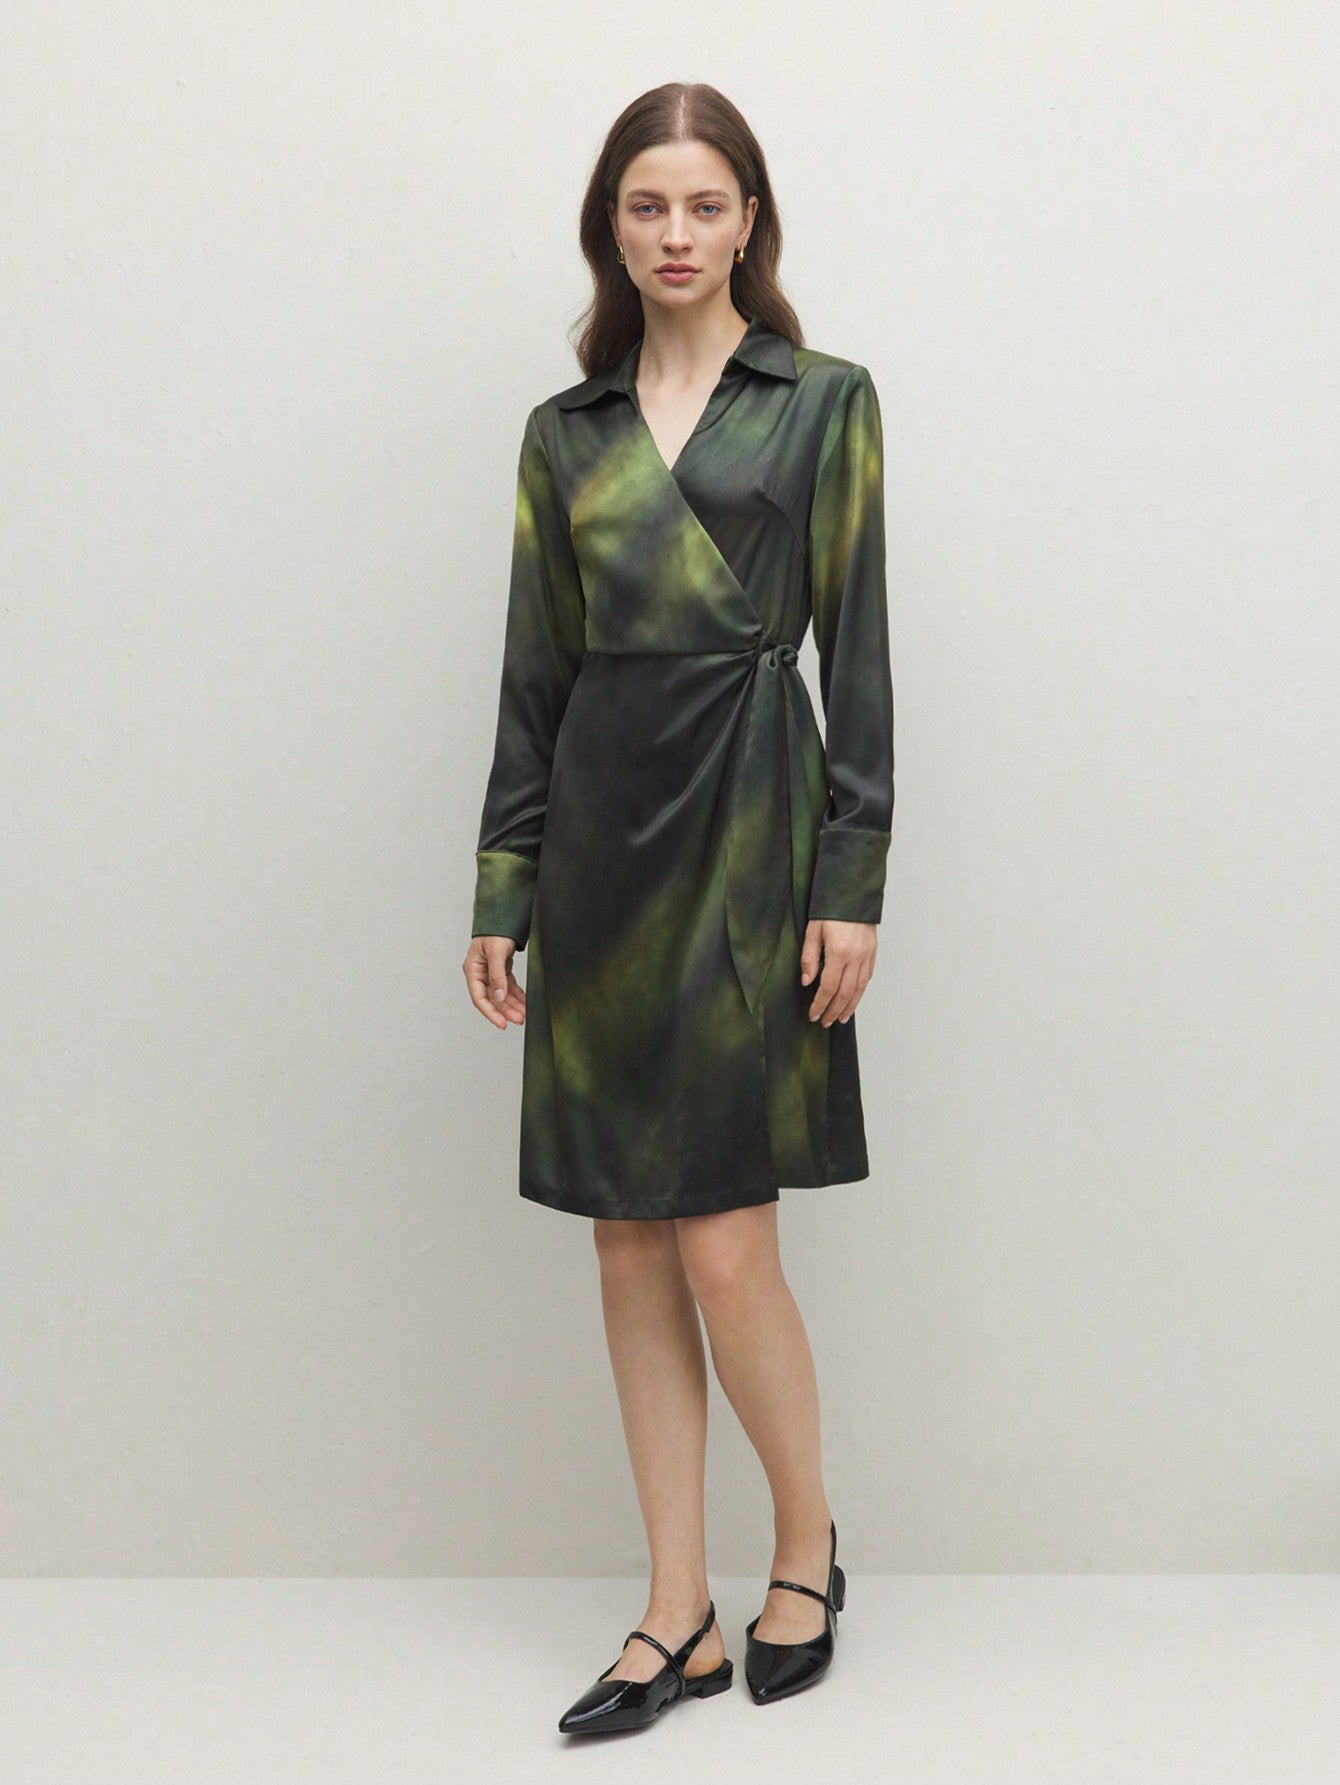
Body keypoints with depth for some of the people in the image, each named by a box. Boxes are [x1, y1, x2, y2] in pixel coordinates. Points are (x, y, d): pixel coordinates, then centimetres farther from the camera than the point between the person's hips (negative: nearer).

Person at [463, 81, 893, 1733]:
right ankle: (679, 1615, 16)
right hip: (599, 826, 5)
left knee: (721, 1236, -6)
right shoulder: (565, 431, 12)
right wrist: (502, 892, 6)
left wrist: (853, 881, -9)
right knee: (629, 1233, 5)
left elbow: (855, 650, -2)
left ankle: (807, 1549, 21)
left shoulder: (823, 399, 2)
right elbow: (534, 669, 11)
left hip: (747, 821, -4)